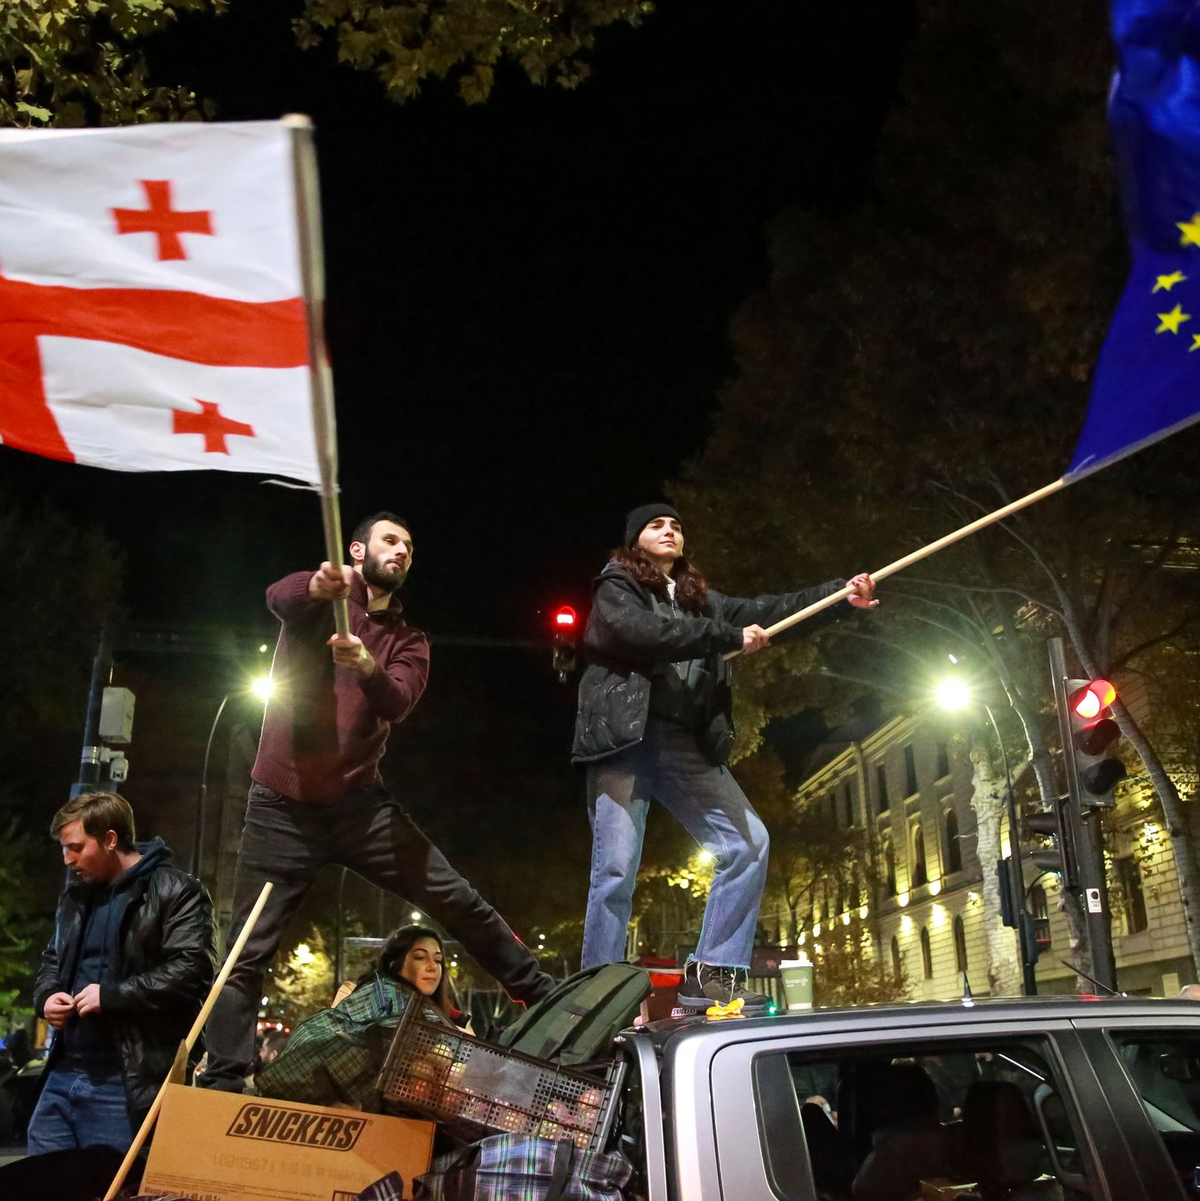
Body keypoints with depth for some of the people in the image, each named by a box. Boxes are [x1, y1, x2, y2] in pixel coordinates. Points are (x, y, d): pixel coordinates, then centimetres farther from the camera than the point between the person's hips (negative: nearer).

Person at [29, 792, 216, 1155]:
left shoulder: (175, 891, -7)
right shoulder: (75, 896, 19)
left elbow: (191, 969, -17)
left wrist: (113, 996, -18)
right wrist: (46, 995, 8)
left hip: (124, 1081, -7)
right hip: (62, 1072, 8)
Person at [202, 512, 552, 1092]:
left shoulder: (408, 641, 10)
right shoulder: (316, 600, 2)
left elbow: (396, 704, -10)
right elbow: (277, 597, -24)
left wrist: (367, 669, -33)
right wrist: (319, 587, -48)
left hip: (359, 801, 3)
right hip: (283, 805, -2)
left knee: (457, 900, -1)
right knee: (249, 952, -1)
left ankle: (542, 995, 11)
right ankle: (222, 1083, 9)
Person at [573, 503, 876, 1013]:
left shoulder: (699, 599, 24)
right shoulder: (615, 589, 5)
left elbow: (763, 612, 14)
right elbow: (641, 632, -15)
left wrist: (839, 593, 3)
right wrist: (729, 637, -12)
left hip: (686, 745, 6)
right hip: (625, 740, -6)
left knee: (748, 842, -4)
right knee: (616, 869, -11)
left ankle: (710, 975, 0)